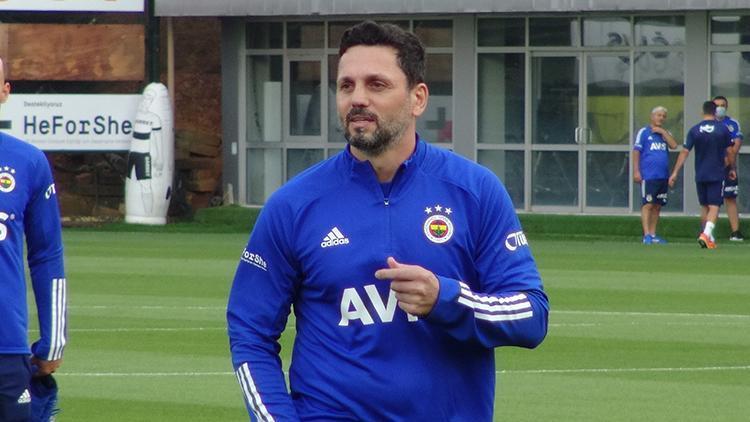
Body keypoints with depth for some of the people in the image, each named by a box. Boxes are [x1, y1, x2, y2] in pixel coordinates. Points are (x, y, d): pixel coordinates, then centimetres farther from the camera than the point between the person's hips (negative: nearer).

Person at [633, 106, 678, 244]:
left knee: (657, 206, 8)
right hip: (648, 176, -5)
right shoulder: (644, 132, 2)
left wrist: (663, 132, -5)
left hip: (663, 176, 5)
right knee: (647, 205, -10)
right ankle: (646, 235, -13)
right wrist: (636, 171, -10)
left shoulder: (665, 133, 16)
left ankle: (653, 235, 13)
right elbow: (636, 152, -2)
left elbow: (674, 145, -2)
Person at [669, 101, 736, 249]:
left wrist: (675, 172, 0)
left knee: (704, 207, 15)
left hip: (700, 175, 3)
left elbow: (684, 152, -3)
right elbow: (729, 152, 1)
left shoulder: (694, 130, -1)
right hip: (717, 175, -3)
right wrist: (732, 169, 17)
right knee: (714, 207, -5)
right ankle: (706, 234, -25)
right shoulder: (723, 129, -5)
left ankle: (709, 238, 23)